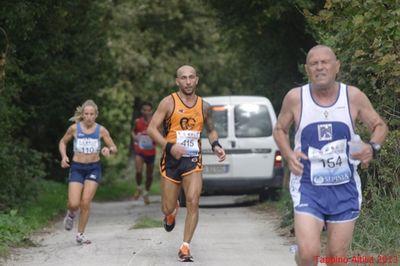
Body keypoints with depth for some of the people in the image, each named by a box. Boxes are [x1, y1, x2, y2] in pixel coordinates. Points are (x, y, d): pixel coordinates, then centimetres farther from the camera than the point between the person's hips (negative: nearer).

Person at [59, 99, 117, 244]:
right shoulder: (74, 128, -3)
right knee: (74, 204, -11)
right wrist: (63, 156, -4)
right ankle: (71, 214, 27)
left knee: (85, 202, -7)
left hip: (94, 168, 0)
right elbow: (63, 142, 13)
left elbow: (114, 148, 4)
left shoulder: (101, 130, -2)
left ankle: (80, 234, 8)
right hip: (77, 167, 0)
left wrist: (108, 150, -20)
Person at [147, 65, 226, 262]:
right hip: (172, 159, -1)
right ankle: (172, 211, 44)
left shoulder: (204, 106, 8)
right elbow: (152, 129, -7)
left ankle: (185, 247, -8)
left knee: (193, 202, -16)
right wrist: (169, 146, -21)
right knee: (167, 208, 4)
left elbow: (211, 130, 24)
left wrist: (216, 146, 3)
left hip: (193, 161, 1)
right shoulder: (169, 103, -3)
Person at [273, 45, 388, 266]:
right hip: (308, 186, -1)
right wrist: (288, 154, -9)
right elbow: (279, 129, 11)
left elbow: (379, 126, 8)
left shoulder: (353, 97, -4)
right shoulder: (295, 98, -5)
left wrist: (373, 147, -13)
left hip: (344, 188, 2)